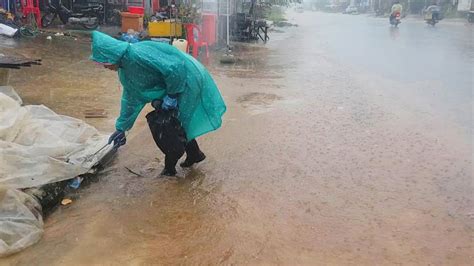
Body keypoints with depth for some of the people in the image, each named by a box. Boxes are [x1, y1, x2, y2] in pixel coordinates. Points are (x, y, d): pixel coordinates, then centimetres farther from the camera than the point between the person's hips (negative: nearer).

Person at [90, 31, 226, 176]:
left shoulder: (138, 54, -30)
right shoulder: (125, 70, 2)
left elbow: (175, 69, -32)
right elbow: (130, 98, 12)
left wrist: (171, 95, -22)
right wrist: (121, 128, 15)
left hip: (187, 80, -9)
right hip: (177, 81, 9)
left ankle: (170, 166, 14)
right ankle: (194, 154, 34)